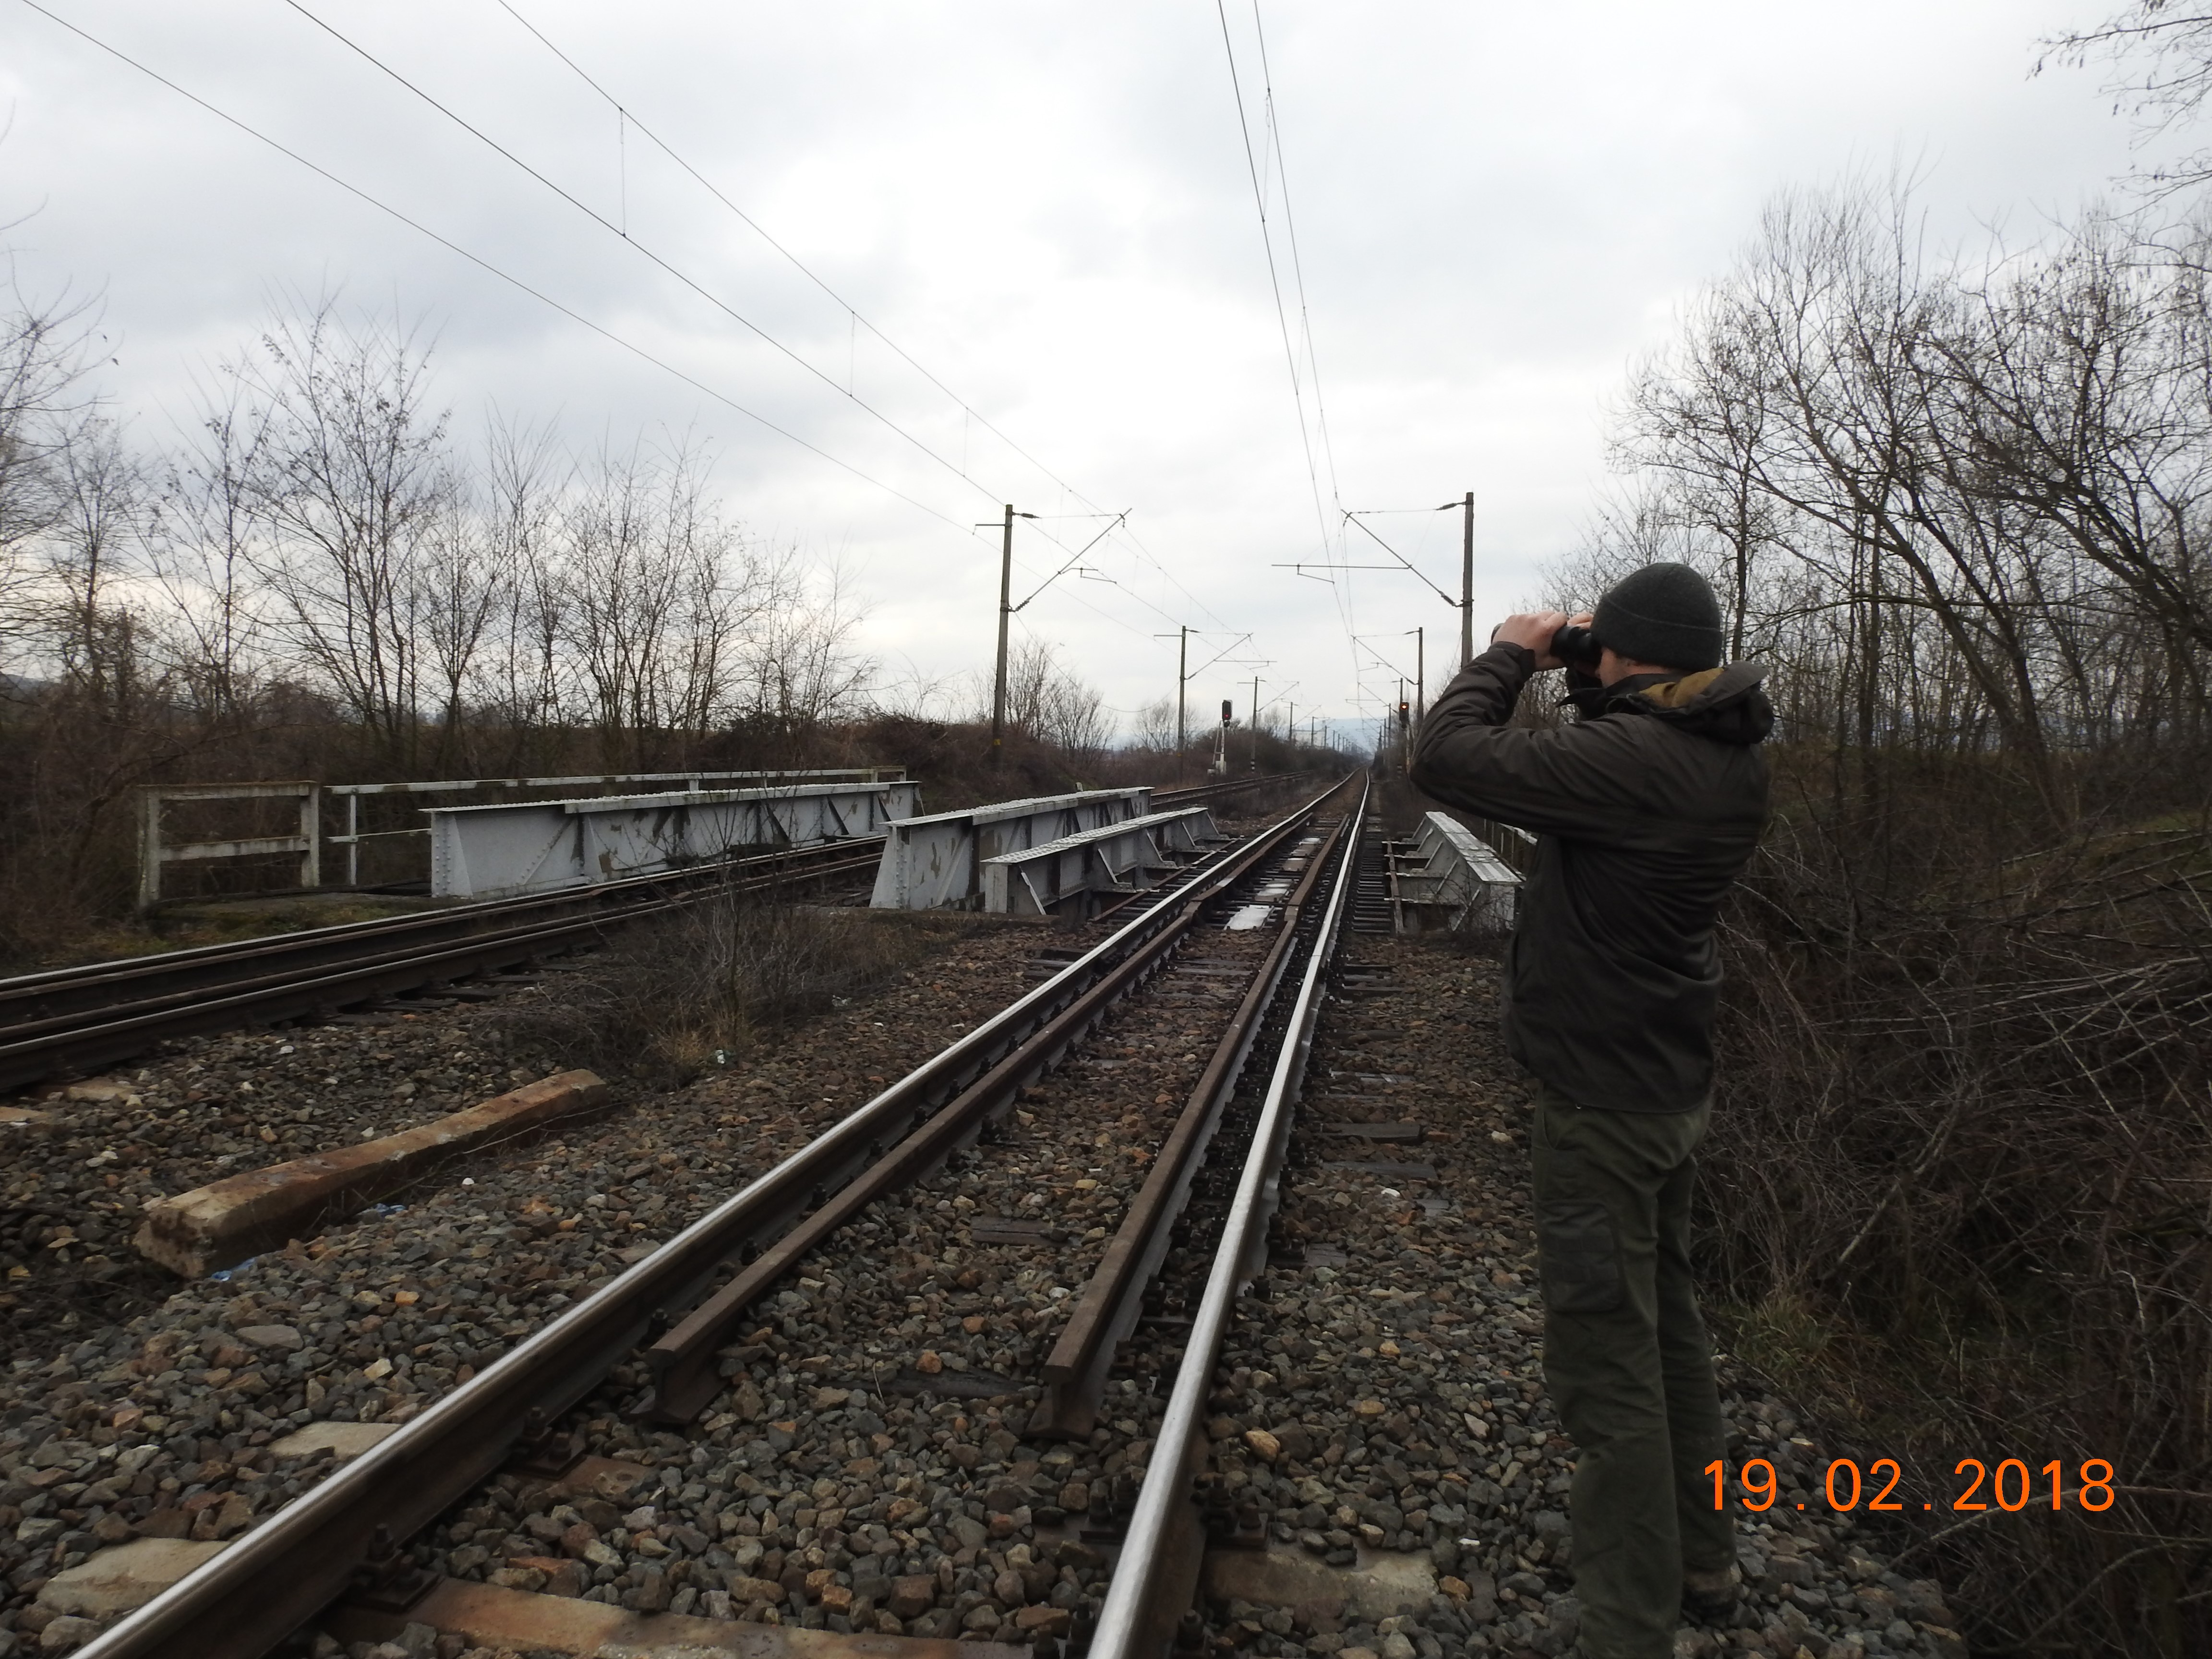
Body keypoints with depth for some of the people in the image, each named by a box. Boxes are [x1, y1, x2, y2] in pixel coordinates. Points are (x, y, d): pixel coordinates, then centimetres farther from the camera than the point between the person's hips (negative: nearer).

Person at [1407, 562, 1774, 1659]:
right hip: (1670, 1084, 10)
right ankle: (1698, 1561, 42)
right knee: (1667, 1328, 24)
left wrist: (1509, 656, -10)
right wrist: (1592, 694, 7)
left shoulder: (1632, 757, -25)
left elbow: (1446, 758, -25)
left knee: (1608, 1369, 0)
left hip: (1602, 1102, -10)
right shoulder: (1729, 764, 3)